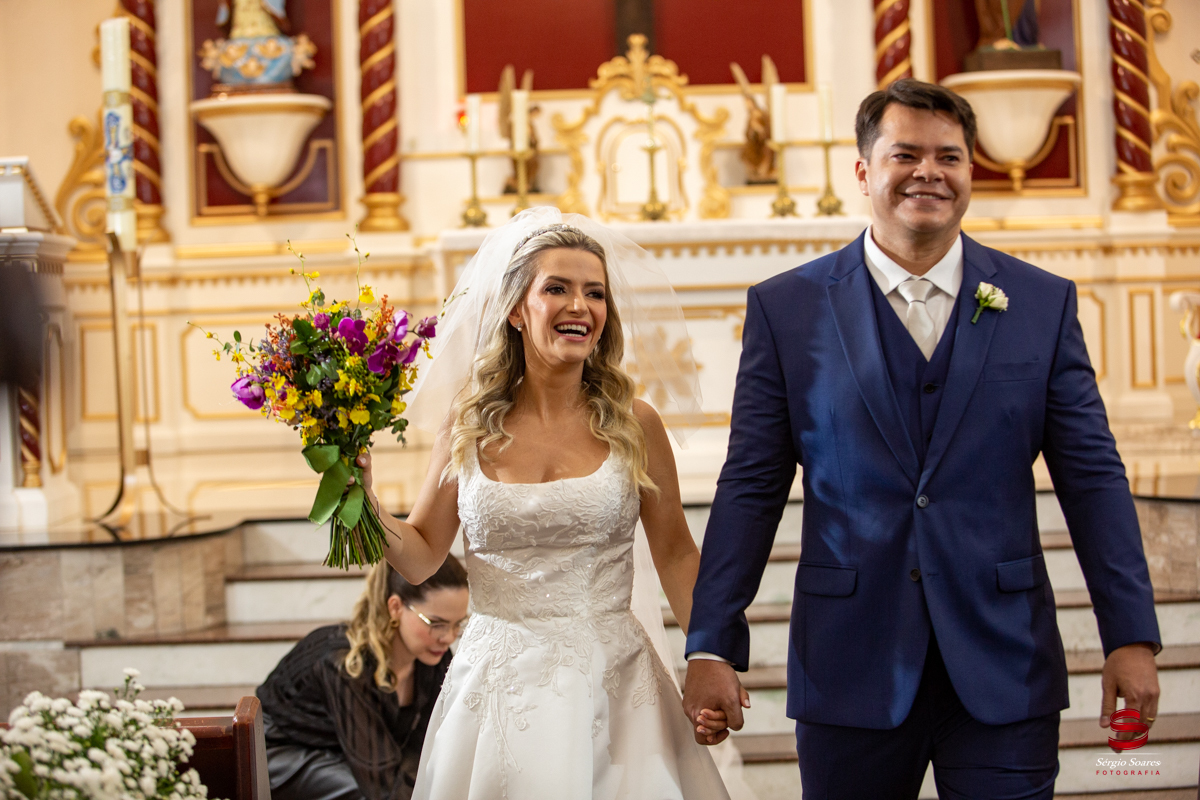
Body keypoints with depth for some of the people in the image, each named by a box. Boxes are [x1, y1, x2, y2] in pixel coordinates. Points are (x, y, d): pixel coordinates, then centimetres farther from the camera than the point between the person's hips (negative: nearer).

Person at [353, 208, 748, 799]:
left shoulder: (634, 427, -1)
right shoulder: (469, 425, 1)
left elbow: (675, 554, 6)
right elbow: (421, 556, 6)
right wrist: (363, 501, -11)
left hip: (610, 685, 0)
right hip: (498, 686, 1)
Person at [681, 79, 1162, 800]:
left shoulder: (1043, 305, 5)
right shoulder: (787, 308, 3)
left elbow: (1093, 478, 4)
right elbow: (751, 488, 2)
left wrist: (1132, 637, -1)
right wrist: (712, 648, -3)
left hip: (1003, 667, 1)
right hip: (851, 671, 0)